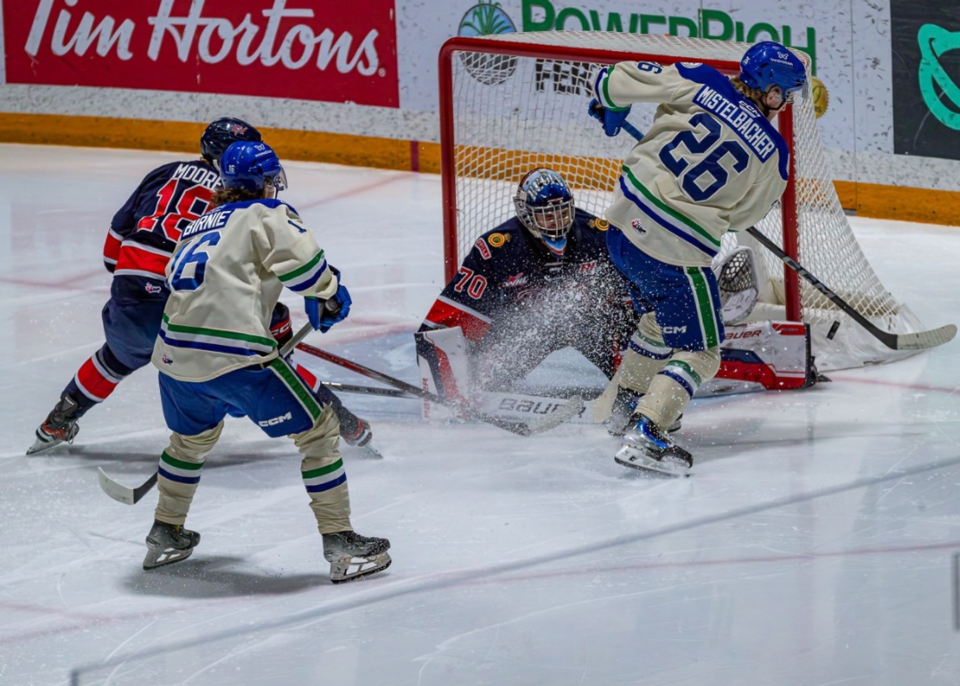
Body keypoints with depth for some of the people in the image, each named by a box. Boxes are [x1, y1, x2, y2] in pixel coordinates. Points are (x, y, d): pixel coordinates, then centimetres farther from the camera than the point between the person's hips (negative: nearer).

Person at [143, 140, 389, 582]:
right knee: (318, 428, 3)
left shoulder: (199, 225, 27)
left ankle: (165, 535, 43)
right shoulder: (265, 214, 5)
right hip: (232, 353, -8)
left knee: (193, 435, 35)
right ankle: (341, 546, -1)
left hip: (173, 353, 8)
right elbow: (299, 257, -13)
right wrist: (329, 296, 5)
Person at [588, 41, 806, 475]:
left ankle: (621, 399, 45)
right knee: (699, 353, 6)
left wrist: (609, 106, 21)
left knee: (663, 321, 31)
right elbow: (744, 216, 7)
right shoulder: (773, 155, -7)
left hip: (624, 221, 6)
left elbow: (619, 80, -1)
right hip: (677, 252, -6)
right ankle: (644, 435, -13)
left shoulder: (700, 83, -3)